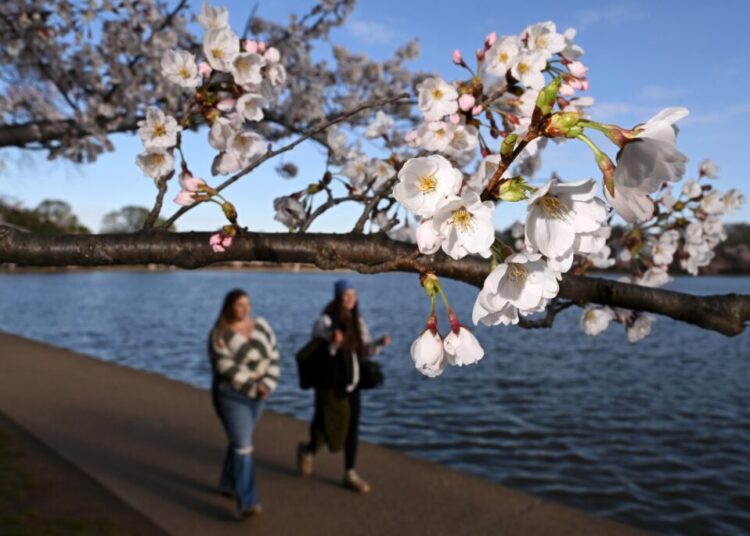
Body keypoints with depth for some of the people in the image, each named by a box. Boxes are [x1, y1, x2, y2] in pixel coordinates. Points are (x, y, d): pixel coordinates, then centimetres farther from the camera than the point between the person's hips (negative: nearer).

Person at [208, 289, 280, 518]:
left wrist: (267, 384, -14)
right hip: (231, 396, -5)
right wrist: (253, 388, -23)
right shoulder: (219, 336, -14)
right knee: (243, 447, -13)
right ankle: (246, 504, -13)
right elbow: (226, 369, -21)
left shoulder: (261, 325, -1)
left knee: (240, 441, 17)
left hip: (256, 394, 5)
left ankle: (227, 483, 37)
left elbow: (272, 355, -2)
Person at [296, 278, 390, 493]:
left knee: (352, 428, 4)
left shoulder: (358, 321, 6)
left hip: (351, 382, 5)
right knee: (331, 428, 2)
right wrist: (333, 344, -30)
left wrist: (379, 344, -10)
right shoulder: (325, 322, -11)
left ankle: (350, 474, 16)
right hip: (330, 384, -5)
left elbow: (364, 350, 10)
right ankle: (307, 450, 35)